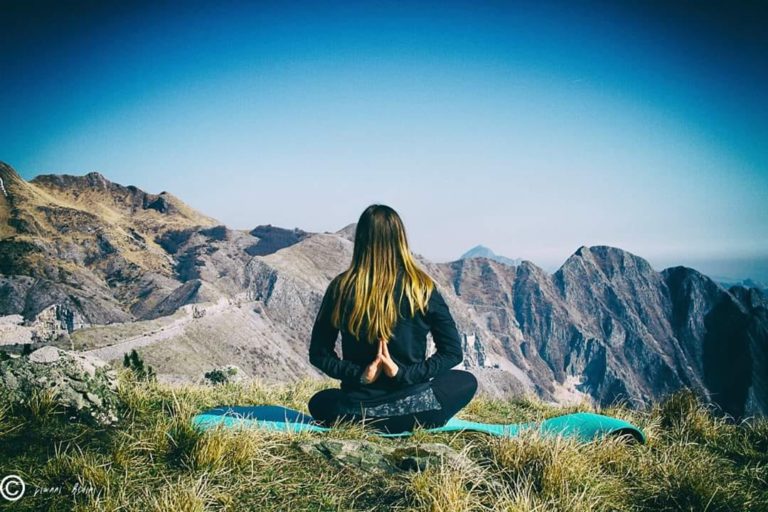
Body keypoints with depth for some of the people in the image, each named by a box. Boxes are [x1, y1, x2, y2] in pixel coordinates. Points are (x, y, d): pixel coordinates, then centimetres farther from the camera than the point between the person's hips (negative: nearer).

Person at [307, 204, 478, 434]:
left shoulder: (341, 287, -8)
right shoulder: (422, 288, -9)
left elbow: (319, 354, -2)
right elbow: (452, 352, -6)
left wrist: (358, 375, -7)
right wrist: (405, 373, -9)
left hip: (358, 410, 2)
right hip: (413, 408, -2)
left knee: (318, 402, 36)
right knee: (467, 381, 25)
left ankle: (368, 424, 14)